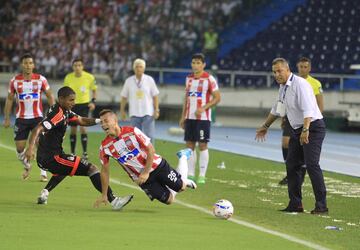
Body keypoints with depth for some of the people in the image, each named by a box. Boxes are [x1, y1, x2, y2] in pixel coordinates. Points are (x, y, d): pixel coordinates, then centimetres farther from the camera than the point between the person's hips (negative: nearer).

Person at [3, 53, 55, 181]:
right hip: (21, 118, 1)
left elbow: (50, 96, 4)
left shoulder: (41, 79, -3)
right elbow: (9, 99, 7)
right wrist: (7, 118, 4)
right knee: (19, 147, -1)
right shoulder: (15, 81, -1)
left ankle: (43, 173, 1)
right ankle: (26, 166, 28)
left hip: (37, 117, -1)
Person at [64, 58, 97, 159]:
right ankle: (72, 153, 13)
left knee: (83, 127, -13)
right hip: (72, 105, 2)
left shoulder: (89, 77, -8)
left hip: (84, 104, -2)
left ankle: (85, 152, -4)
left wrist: (93, 102, -6)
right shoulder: (68, 78, -3)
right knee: (73, 129, 4)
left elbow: (94, 89, 7)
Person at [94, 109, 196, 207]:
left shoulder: (132, 132, -22)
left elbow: (150, 149, -16)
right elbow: (105, 170, -1)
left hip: (156, 166, -2)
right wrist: (104, 195, 0)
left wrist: (146, 172, -21)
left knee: (181, 186, 7)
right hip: (141, 178, 2)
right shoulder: (104, 147, -12)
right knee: (169, 200, 0)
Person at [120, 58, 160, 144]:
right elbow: (124, 97, 9)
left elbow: (155, 96, 3)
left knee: (149, 136, -7)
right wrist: (122, 110, 6)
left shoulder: (149, 80, 1)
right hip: (134, 114, 1)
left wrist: (156, 110, -3)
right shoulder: (129, 81, 3)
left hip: (148, 114, -1)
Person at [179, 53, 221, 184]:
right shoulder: (189, 79, 13)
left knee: (202, 145, -4)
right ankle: (190, 174, 10)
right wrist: (183, 116, 14)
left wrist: (203, 108, -19)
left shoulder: (209, 79, -6)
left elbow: (217, 98, -9)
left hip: (203, 118, -6)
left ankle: (202, 175, 0)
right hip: (189, 117, 6)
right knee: (189, 145, 5)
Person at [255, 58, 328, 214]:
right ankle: (295, 204, 14)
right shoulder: (283, 87, 12)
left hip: (313, 127, -10)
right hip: (297, 130, 10)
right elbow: (277, 109, 28)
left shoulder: (300, 84, -17)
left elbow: (308, 109, -28)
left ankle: (321, 205, -18)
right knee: (292, 165, 7)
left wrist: (305, 130, -39)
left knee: (311, 164, -18)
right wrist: (265, 126, 37)